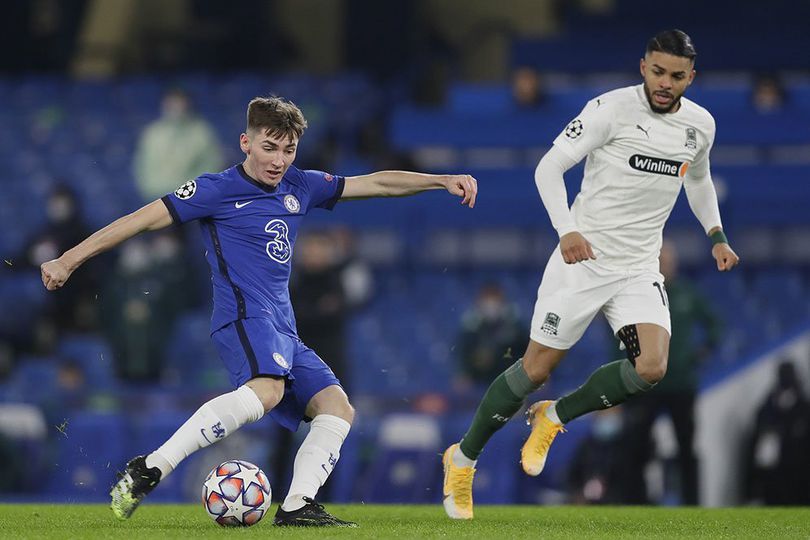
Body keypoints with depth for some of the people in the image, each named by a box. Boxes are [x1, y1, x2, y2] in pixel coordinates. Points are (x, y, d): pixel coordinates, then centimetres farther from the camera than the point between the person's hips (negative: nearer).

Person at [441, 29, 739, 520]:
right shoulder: (612, 108, -13)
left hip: (640, 268, 4)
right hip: (583, 258, -4)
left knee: (651, 368, -18)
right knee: (537, 368, -1)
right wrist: (566, 230, -28)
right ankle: (463, 458, 19)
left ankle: (553, 417, 6)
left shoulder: (701, 125, 4)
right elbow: (548, 168, -15)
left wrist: (716, 236, 19)